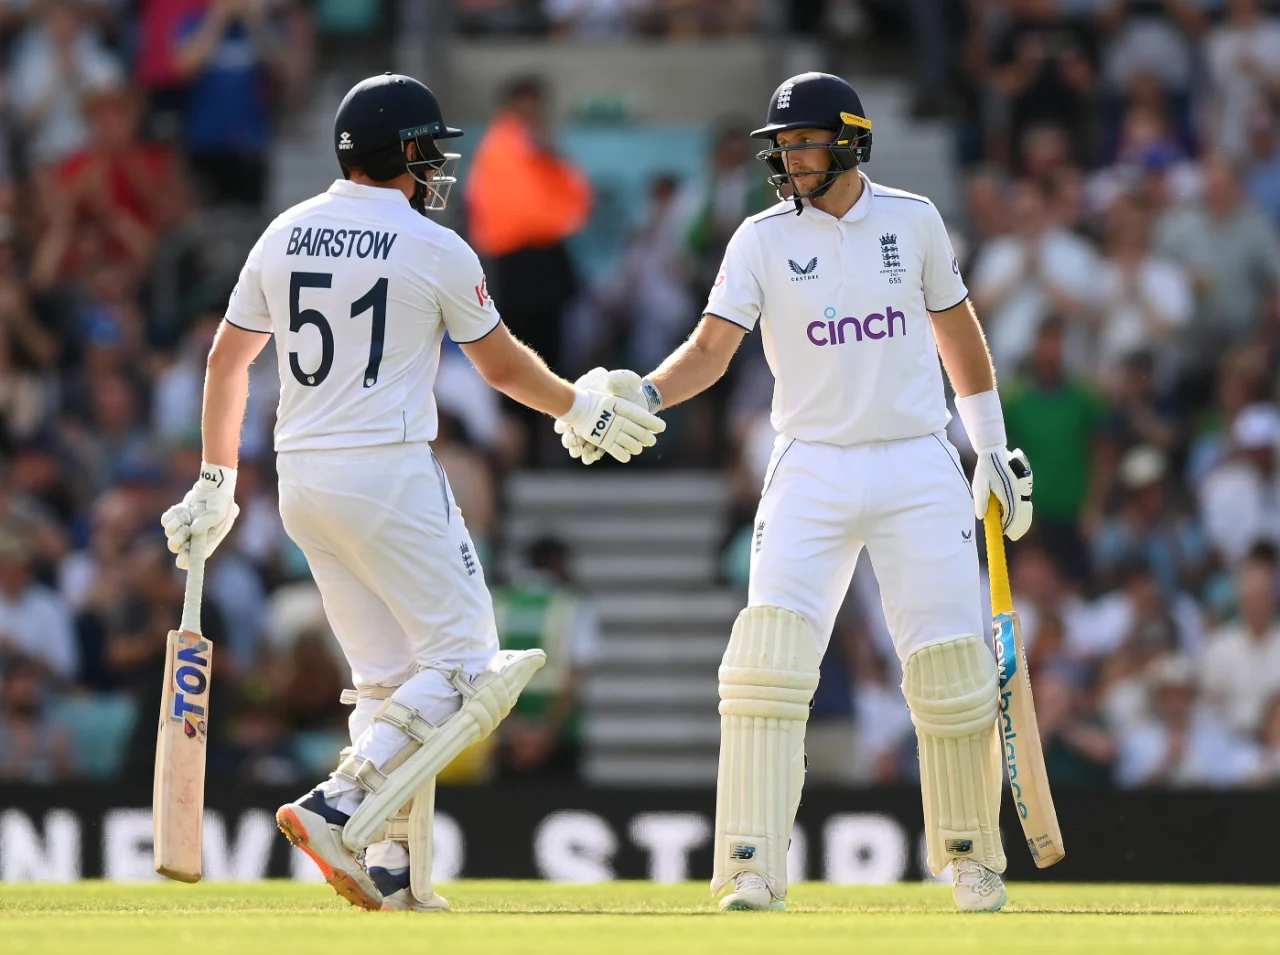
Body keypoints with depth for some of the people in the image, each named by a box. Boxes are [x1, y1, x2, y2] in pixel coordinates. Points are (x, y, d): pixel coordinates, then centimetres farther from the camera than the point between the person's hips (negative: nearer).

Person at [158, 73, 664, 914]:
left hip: (302, 482, 7)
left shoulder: (284, 237, 9)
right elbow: (503, 366, 3)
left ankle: (397, 874, 5)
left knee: (391, 678, 13)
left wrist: (217, 483, 21)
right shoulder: (436, 251, -7)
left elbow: (227, 360, 13)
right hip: (390, 473, -7)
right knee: (463, 663, -1)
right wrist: (584, 410, 21)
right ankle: (339, 807, -18)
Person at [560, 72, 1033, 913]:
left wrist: (993, 448, 15)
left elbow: (956, 330, 16)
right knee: (769, 650, -17)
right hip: (813, 470, -1)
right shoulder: (763, 239, 0)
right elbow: (712, 347, -10)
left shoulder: (913, 220, 4)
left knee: (952, 666, -3)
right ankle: (753, 869, -16)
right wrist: (639, 395, -29)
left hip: (919, 468, 1)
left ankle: (971, 855, 18)